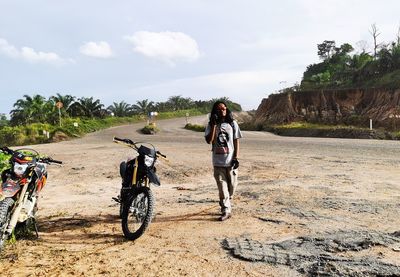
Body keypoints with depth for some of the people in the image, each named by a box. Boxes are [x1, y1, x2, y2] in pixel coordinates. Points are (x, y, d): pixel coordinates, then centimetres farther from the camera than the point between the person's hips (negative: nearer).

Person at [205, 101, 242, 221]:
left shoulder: (232, 123, 1)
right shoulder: (211, 125, 1)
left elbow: (236, 141, 2)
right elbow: (209, 140, -13)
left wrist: (236, 157, -6)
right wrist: (214, 125, -18)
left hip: (230, 160, 1)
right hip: (218, 161, 0)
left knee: (232, 185, 11)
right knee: (222, 186, 1)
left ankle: (226, 203, 38)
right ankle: (226, 211, 8)